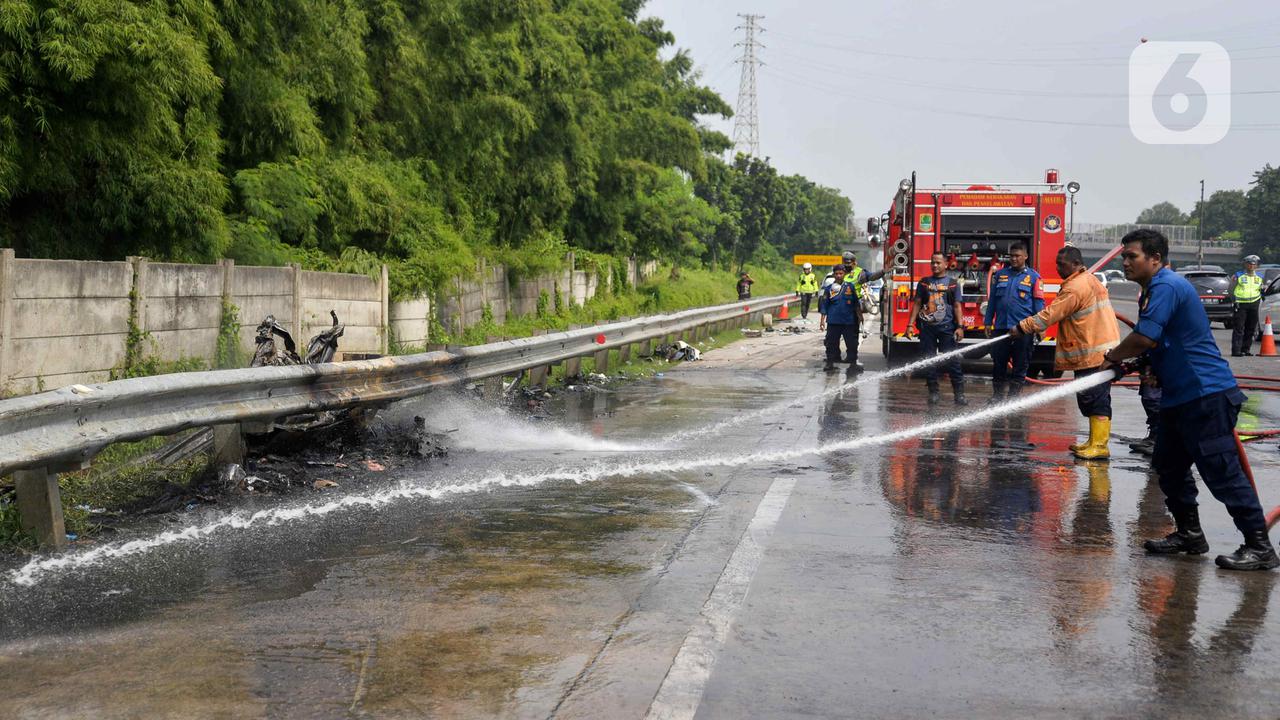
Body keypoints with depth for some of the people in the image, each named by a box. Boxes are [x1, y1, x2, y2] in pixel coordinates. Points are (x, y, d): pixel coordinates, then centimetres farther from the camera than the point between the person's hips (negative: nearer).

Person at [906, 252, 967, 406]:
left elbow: (957, 306, 4)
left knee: (952, 360, -5)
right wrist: (910, 325, 2)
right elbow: (917, 304, 10)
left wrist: (960, 327, -6)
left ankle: (959, 393, -3)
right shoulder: (924, 282, 11)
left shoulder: (953, 283, 7)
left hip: (947, 328, -2)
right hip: (927, 327, 2)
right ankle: (934, 392, 11)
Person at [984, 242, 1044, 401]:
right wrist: (988, 322, 9)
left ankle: (1014, 397, 12)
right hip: (1001, 327, 2)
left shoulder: (1033, 277, 2)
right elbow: (992, 300, 13)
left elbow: (1039, 304, 1)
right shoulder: (1000, 274, 10)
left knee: (1020, 364, 4)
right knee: (998, 362, 8)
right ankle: (997, 395, 18)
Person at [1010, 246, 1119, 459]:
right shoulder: (1090, 280, 18)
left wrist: (1022, 328, -12)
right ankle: (1094, 442, 22)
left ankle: (1099, 446, -7)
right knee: (1092, 400, 15)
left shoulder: (1075, 288, -16)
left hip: (1093, 353, -10)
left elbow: (1050, 314, -17)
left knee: (1095, 401, -8)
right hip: (1101, 351, 10)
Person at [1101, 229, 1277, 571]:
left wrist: (1111, 357, -6)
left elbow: (1145, 338, -23)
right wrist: (1139, 364, 10)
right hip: (1181, 397, 11)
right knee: (1169, 467, 15)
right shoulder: (1156, 288, 19)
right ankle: (1189, 534, 26)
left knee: (1222, 472, -9)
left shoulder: (1167, 286, -15)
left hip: (1207, 395, -11)